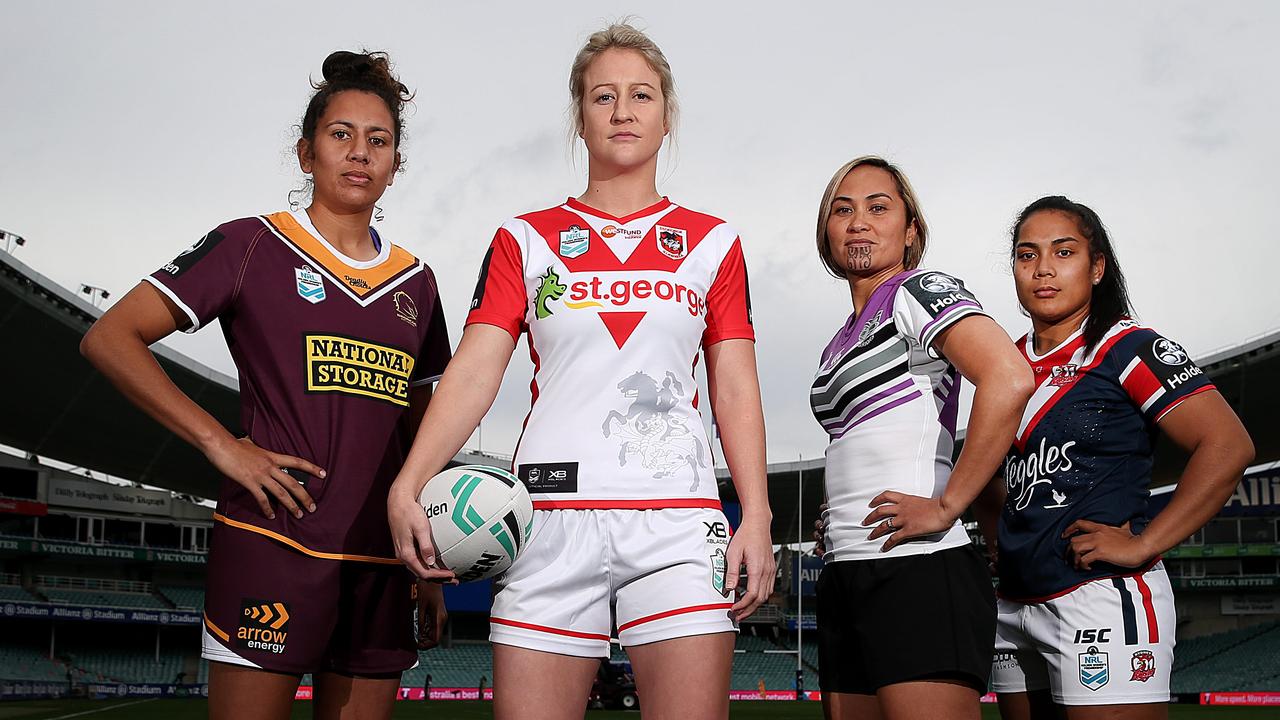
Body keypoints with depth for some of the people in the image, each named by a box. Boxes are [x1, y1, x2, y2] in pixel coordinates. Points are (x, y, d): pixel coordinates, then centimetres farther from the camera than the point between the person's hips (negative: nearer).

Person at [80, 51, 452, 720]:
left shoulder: (416, 282, 15)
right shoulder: (254, 246, 1)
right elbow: (109, 338, -2)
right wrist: (221, 445, -10)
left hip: (380, 561, 5)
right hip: (273, 543, -5)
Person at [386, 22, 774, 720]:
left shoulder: (712, 242, 14)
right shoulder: (526, 239, 11)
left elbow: (735, 389, 10)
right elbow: (473, 371, 1)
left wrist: (756, 517, -2)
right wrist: (406, 487, -13)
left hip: (678, 518, 0)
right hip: (553, 514, 0)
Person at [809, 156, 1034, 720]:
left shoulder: (920, 291, -3)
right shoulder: (844, 340, 22)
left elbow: (1010, 380, -20)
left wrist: (947, 506, -18)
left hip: (916, 570, -9)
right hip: (846, 576, 9)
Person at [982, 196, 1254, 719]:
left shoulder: (1126, 347, -5)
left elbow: (1228, 447, -15)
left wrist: (1141, 546, -17)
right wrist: (998, 537, 13)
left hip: (1102, 598, -7)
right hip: (1014, 606, 7)